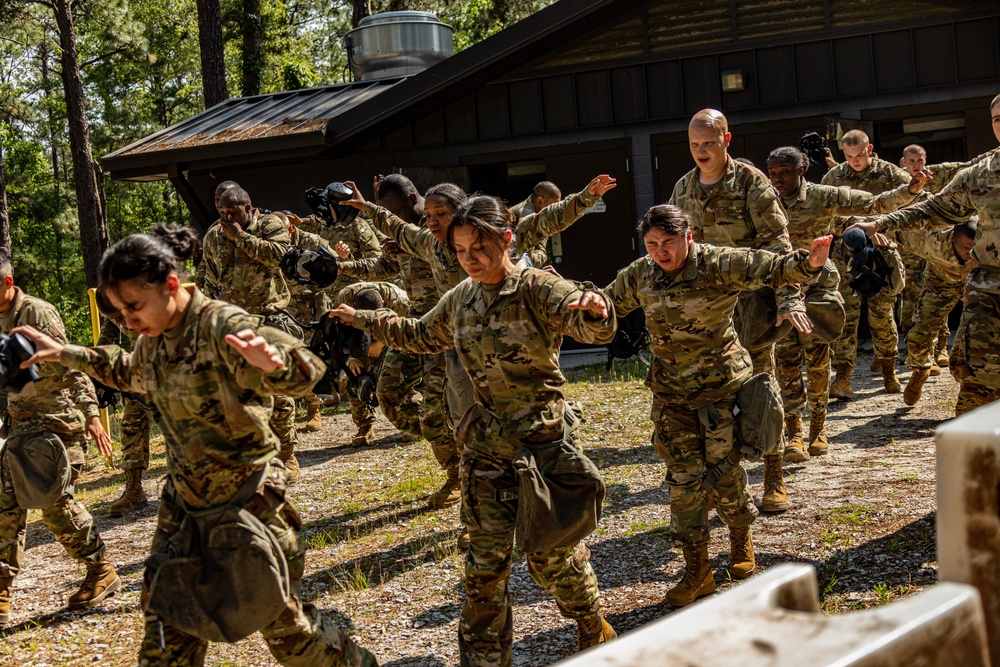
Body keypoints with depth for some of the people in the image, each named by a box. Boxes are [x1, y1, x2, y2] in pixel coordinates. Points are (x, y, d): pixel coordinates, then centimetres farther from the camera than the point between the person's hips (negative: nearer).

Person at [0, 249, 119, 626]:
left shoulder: (38, 313, -14)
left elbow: (71, 366, -20)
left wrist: (91, 416, -25)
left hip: (56, 422, -8)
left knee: (56, 503, -7)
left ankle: (101, 573, 10)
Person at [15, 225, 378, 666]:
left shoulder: (223, 325, -21)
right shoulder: (153, 340, 3)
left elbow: (305, 372, -31)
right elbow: (130, 373, 28)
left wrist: (273, 363, -54)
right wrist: (65, 354, 23)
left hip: (249, 497, -7)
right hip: (183, 498, 7)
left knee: (284, 621, 4)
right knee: (166, 623, 7)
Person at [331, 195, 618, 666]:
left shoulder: (538, 288, -13)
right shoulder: (460, 299, 6)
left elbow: (593, 328, -31)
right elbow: (421, 336, 27)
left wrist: (593, 309, -54)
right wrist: (365, 320, 31)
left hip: (543, 440, -5)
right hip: (485, 447, 5)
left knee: (550, 550, 6)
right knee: (485, 560, 4)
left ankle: (594, 629, 33)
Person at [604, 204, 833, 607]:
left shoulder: (720, 266, -14)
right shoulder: (640, 277, 0)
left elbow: (768, 269, -26)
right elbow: (606, 304, 16)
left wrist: (807, 264, -45)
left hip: (721, 387, -3)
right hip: (671, 394, 4)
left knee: (723, 472, 3)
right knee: (684, 477, 2)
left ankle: (741, 539, 33)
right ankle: (697, 570, 12)